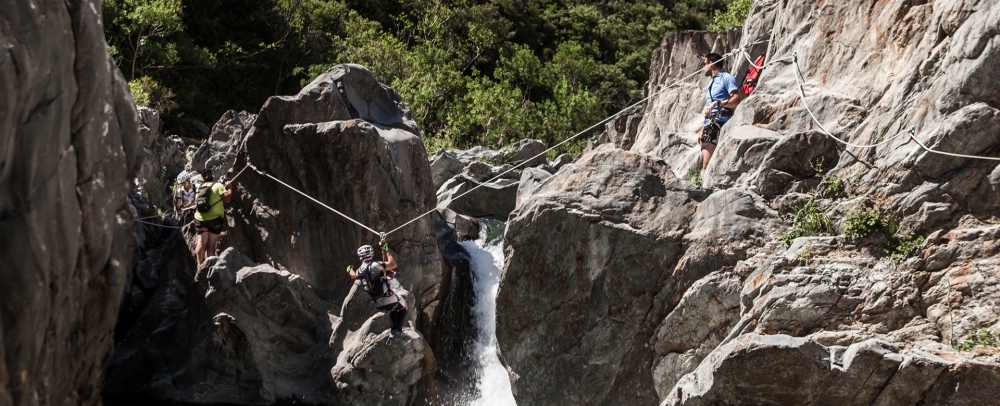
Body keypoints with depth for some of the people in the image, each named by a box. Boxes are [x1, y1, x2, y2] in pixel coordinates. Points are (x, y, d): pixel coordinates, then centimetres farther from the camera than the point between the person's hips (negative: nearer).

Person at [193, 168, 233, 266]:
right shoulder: (218, 186, -4)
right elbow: (227, 199, -13)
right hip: (215, 218, -4)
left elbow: (196, 203, 20)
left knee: (201, 243, 0)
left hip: (200, 219, 4)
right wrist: (229, 188, 2)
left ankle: (200, 265, -11)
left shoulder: (200, 188, 14)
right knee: (211, 245, 0)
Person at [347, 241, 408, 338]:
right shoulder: (375, 265, -22)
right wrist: (386, 250, -15)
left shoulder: (360, 270, -1)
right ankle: (398, 330, 14)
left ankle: (392, 330, 24)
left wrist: (350, 269, 46)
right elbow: (393, 264, -25)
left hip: (378, 304, 6)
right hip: (389, 300, -6)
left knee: (394, 309, 34)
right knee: (403, 306, 24)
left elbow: (354, 276, 24)